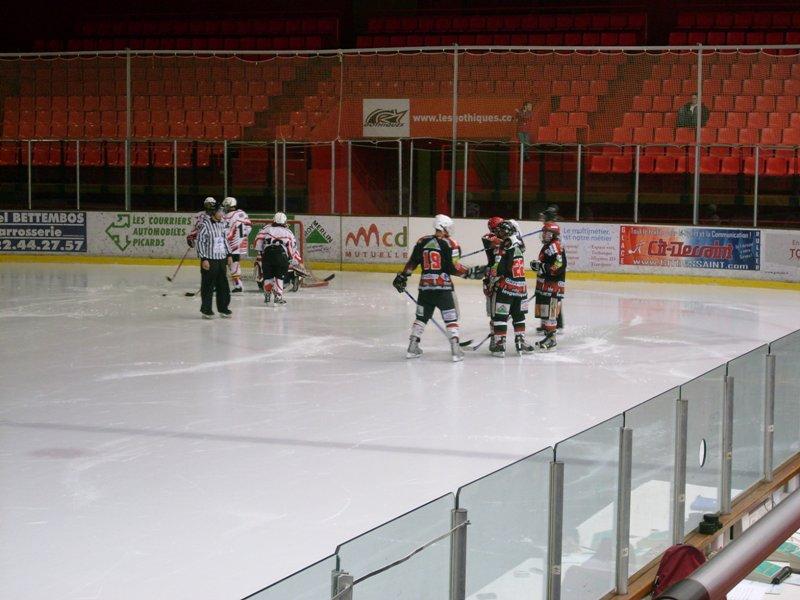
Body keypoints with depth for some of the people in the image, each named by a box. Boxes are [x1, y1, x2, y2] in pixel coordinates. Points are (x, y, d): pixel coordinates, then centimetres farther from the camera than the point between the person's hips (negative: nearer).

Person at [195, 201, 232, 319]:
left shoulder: (222, 224, 9)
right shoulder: (205, 224, -13)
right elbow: (200, 241, -13)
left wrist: (228, 255, 17)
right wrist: (203, 259, -16)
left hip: (221, 259, 7)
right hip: (209, 260, -7)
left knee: (223, 284, 9)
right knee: (208, 285, 0)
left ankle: (223, 308, 19)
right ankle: (206, 309, 9)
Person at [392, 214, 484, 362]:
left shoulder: (422, 242, 6)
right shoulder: (450, 244, -7)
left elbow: (412, 262, 8)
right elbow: (455, 268, -11)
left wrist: (402, 277, 18)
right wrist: (471, 272, 0)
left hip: (425, 286, 4)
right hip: (443, 287, -4)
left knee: (422, 317, 17)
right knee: (451, 318, 4)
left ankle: (412, 347, 18)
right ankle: (455, 349, -3)